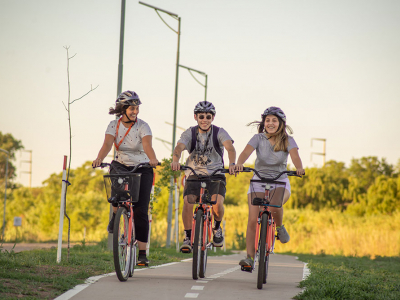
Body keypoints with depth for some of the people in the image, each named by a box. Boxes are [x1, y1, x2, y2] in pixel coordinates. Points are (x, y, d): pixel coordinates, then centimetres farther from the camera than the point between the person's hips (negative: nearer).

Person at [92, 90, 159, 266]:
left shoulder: (142, 126, -12)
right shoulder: (114, 125, -6)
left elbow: (147, 145, -29)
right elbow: (107, 144, -22)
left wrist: (153, 160, -50)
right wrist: (99, 159, -42)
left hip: (142, 168, -2)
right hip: (121, 166, 2)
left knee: (140, 211, -11)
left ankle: (142, 252, -8)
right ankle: (115, 216, 0)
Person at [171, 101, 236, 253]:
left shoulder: (219, 133, -7)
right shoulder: (190, 133, -5)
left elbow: (230, 147, -25)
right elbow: (179, 147, -23)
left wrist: (232, 163, -47)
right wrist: (175, 160, -47)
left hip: (215, 175, -1)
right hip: (194, 175, 1)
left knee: (217, 204, -25)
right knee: (187, 203, -24)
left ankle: (217, 227, 9)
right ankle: (188, 237, -6)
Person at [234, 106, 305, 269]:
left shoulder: (287, 140, -4)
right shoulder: (258, 138, -4)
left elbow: (295, 155, -21)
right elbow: (246, 152, -20)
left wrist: (299, 168, -44)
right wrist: (239, 164, -43)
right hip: (258, 181, 1)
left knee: (274, 205, -34)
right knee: (252, 220, -12)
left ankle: (279, 227, -2)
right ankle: (249, 257, -6)